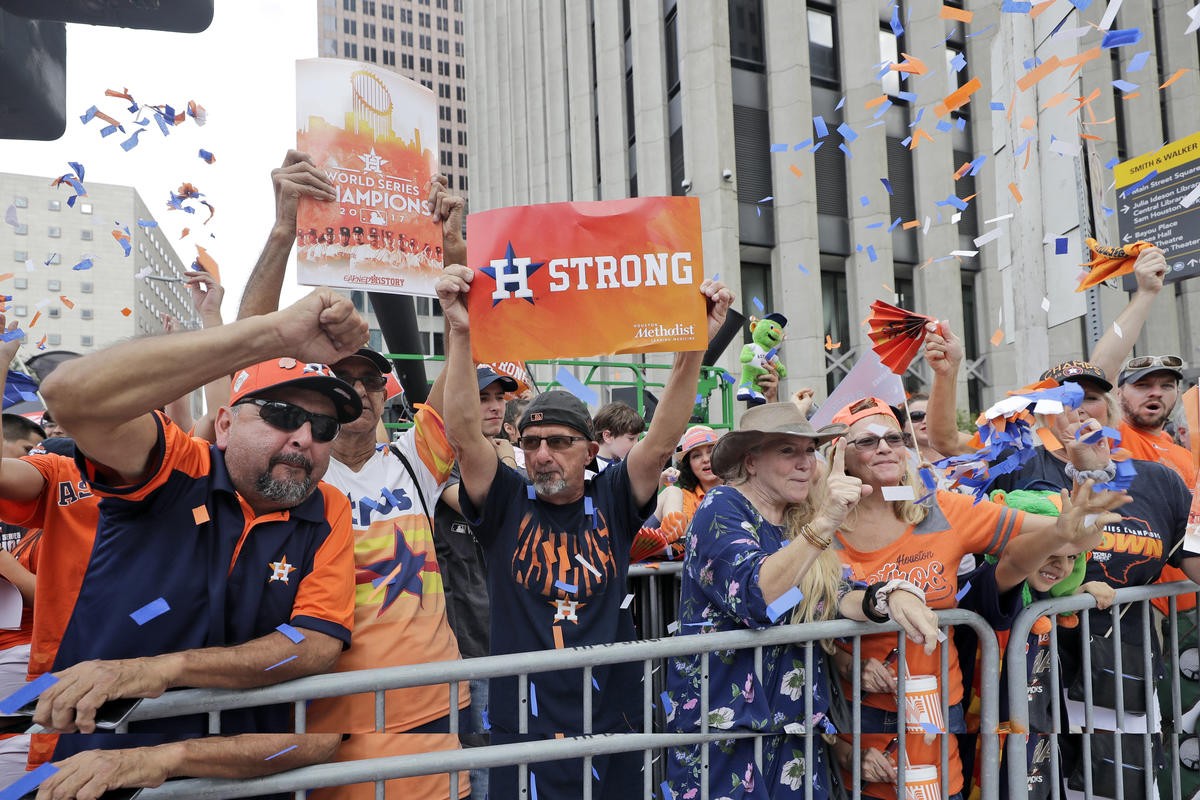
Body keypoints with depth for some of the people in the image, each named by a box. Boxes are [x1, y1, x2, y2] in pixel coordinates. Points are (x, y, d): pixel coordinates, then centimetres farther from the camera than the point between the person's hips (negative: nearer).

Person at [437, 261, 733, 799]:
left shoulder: (611, 501, 1)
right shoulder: (507, 503, -2)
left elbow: (663, 438, -10)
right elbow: (463, 434, -14)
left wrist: (694, 345, -21)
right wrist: (459, 333, -25)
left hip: (613, 727, 2)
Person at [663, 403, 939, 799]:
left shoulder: (802, 519, 8)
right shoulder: (722, 508, -13)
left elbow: (834, 599, -1)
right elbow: (754, 599, -28)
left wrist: (892, 596, -21)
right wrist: (823, 524, -36)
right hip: (723, 723, -6)